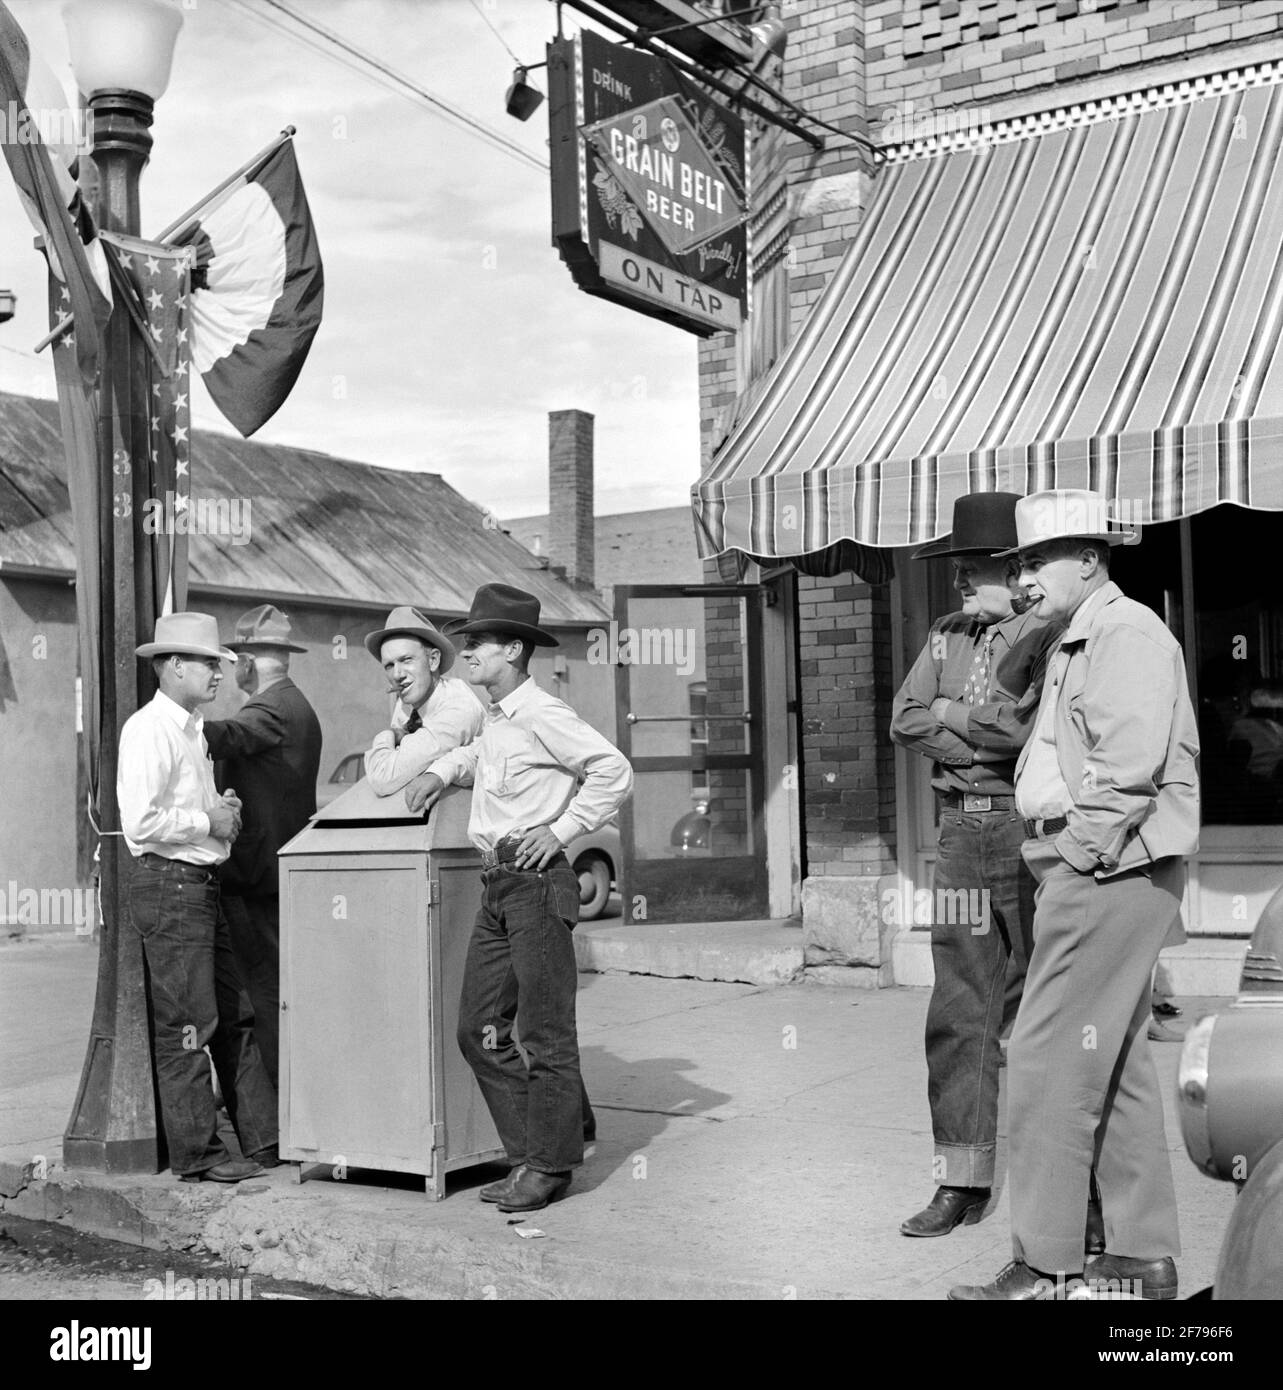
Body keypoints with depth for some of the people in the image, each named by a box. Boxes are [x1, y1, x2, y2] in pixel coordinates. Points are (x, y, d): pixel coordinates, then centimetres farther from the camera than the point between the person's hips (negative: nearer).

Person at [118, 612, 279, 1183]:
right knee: (185, 1024, -4)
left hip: (201, 884, 10)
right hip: (168, 884, -10)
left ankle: (264, 1139, 19)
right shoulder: (148, 730, -13)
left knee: (235, 1017, 12)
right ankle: (196, 1153, 5)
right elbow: (141, 822, -22)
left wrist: (220, 808, 8)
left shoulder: (192, 730, 18)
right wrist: (209, 820, -13)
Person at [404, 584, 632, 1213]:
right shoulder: (493, 718, 15)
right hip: (497, 885, 9)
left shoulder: (540, 714, -12)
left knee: (545, 1031, -1)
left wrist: (560, 830, -15)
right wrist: (442, 769, 20)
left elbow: (613, 771, -15)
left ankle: (550, 1166, 9)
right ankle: (528, 1153, 19)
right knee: (479, 1030, 9)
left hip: (537, 881, -9)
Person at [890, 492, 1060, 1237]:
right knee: (960, 1013, 5)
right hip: (964, 831, 6)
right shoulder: (950, 633, 13)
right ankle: (963, 1181, 12)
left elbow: (1033, 727, -21)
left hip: (1033, 833, -6)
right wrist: (991, 731, -7)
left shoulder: (1053, 632, -8)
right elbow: (906, 721, 6)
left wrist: (954, 713, -6)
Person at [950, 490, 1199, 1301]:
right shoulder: (1080, 642, 21)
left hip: (1109, 870, -11)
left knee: (1048, 1060, -8)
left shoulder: (1128, 634, -11)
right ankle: (1145, 1259, 21)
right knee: (1117, 1063, 13)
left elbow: (1130, 763, -22)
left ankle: (1045, 1269, -2)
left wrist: (1087, 852, -17)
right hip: (1095, 870, 11)